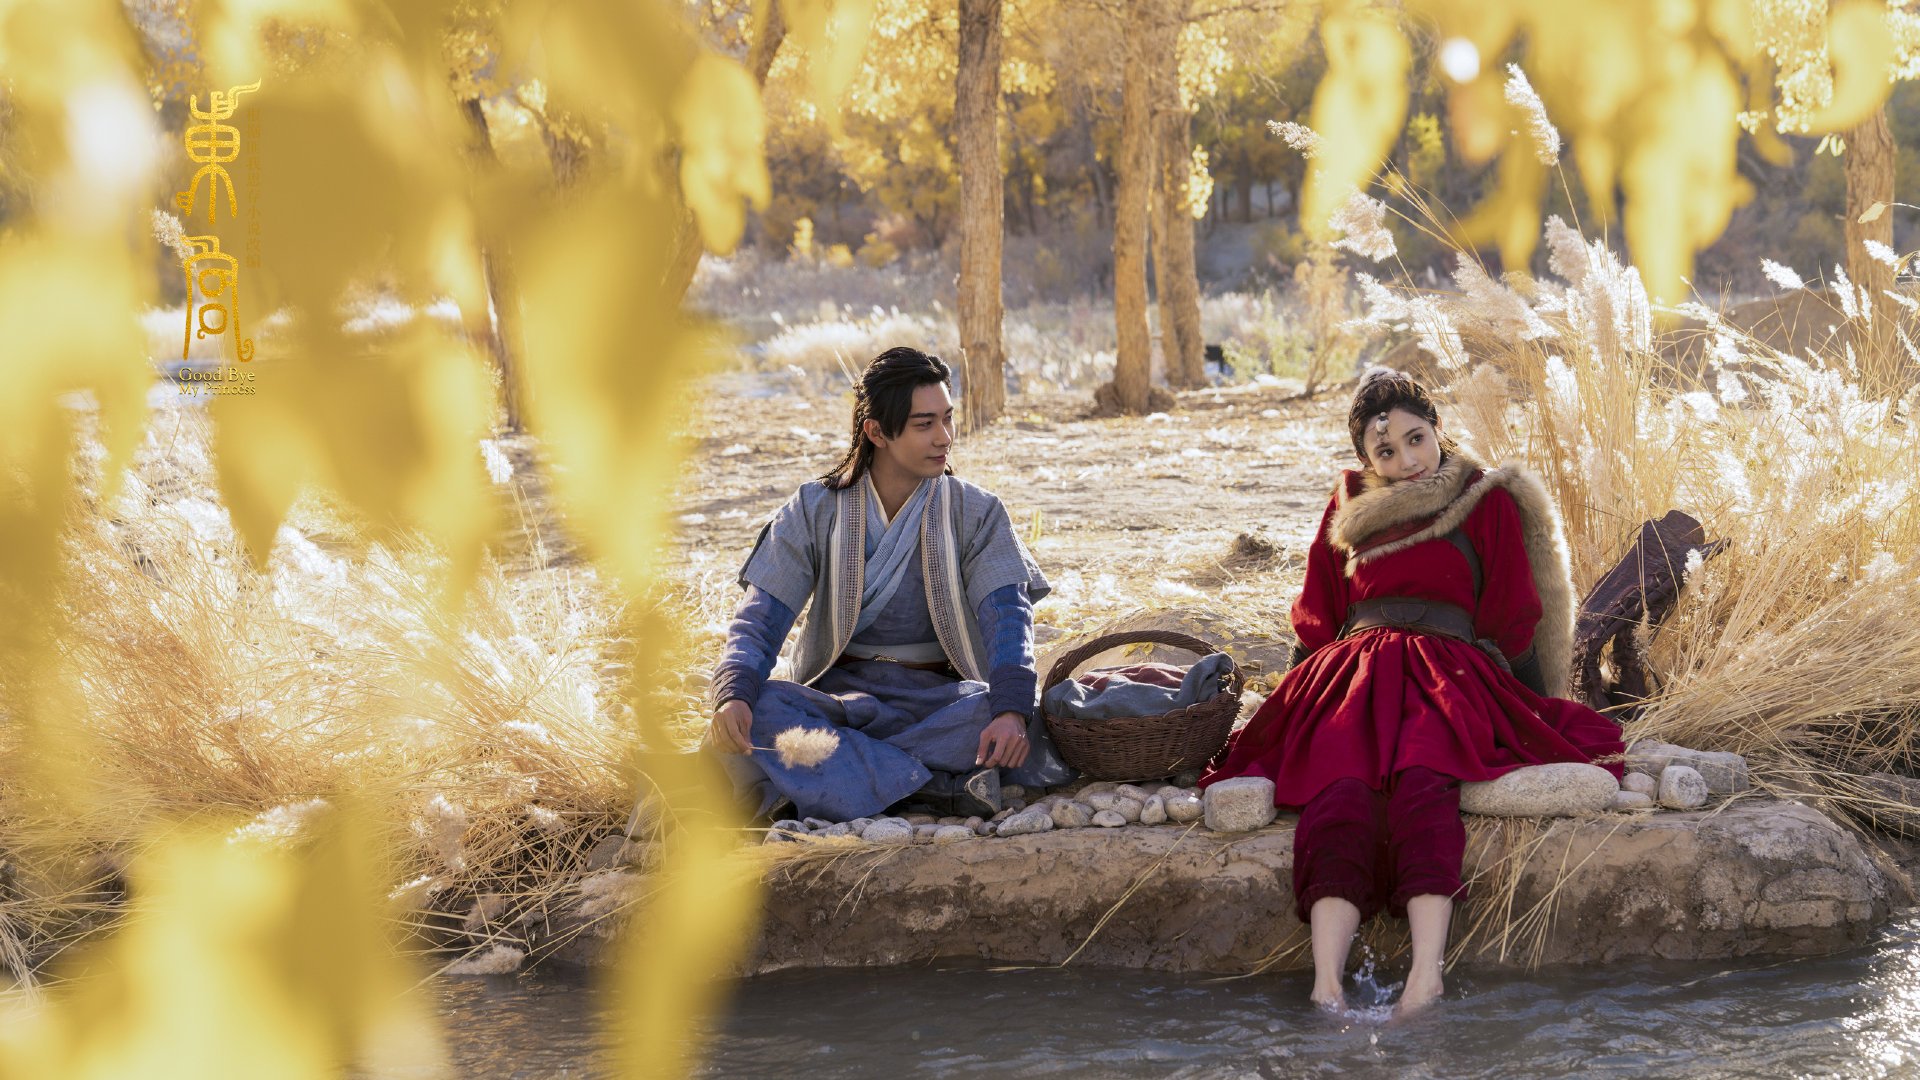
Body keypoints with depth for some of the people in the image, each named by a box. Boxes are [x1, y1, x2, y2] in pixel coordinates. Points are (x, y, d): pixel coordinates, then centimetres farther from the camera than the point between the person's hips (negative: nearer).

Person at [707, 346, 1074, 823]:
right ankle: (938, 790, -36)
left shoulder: (977, 513, 3)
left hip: (939, 700, 0)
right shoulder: (815, 511, 3)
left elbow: (1006, 615, -11)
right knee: (754, 711, -32)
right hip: (838, 695, 0)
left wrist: (1012, 708, -32)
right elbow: (761, 617, -4)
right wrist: (734, 694, -27)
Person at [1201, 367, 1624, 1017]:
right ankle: (1326, 983, -51)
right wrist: (1296, 701, 16)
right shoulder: (1349, 507, 25)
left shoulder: (1487, 502, 15)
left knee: (1420, 781, -38)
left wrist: (1532, 714, 4)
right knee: (1342, 788, -33)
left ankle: (1426, 976, -53)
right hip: (1351, 672, 2)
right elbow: (1316, 617, 28)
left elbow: (1512, 620, 12)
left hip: (1449, 673, -2)